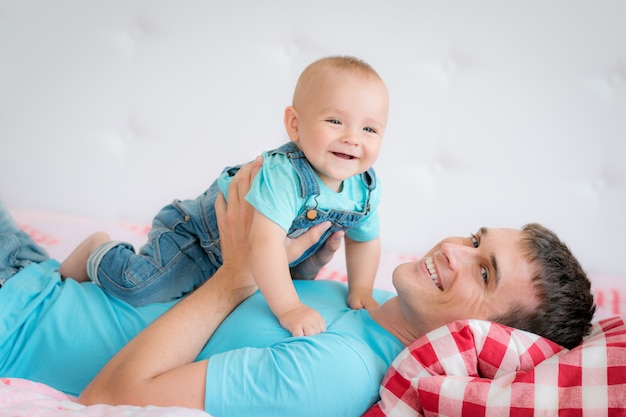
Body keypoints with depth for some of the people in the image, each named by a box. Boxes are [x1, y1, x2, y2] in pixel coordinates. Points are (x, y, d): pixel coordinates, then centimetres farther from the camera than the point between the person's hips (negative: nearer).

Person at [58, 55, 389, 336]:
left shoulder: (365, 188, -15)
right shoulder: (283, 174, -40)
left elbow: (364, 239, 3)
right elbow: (265, 244, -46)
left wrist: (360, 293, -3)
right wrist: (288, 308, -41)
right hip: (199, 230, -7)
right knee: (138, 287, -23)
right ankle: (99, 251, 13)